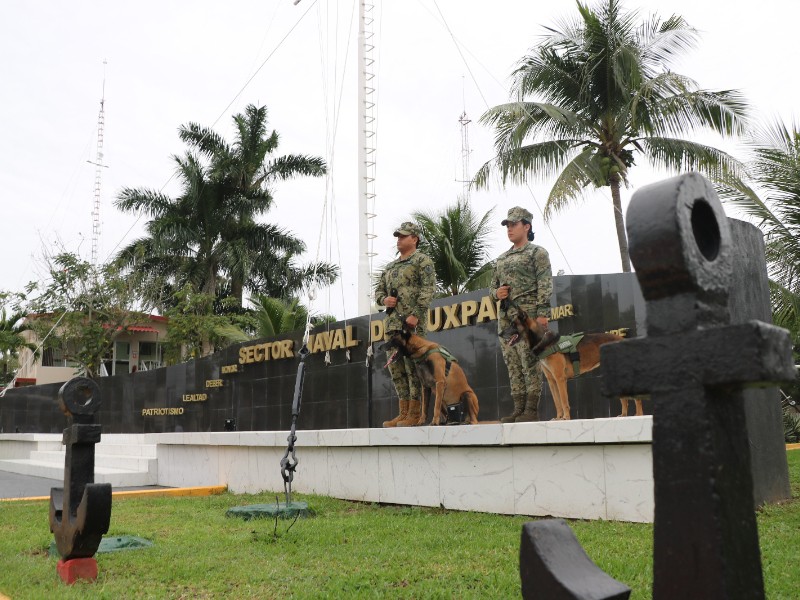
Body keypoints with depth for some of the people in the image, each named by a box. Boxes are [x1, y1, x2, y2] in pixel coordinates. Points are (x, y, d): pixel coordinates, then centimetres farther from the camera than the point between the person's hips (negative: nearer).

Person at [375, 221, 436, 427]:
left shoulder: (422, 261, 2)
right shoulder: (390, 267, 24)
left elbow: (428, 289, -9)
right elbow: (378, 289, 27)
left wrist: (416, 314, -19)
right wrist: (384, 299, 3)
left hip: (412, 322, -8)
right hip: (392, 323, 8)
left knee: (413, 367, -9)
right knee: (396, 368, 6)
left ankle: (414, 414, -6)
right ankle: (403, 412, 11)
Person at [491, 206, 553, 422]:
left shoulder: (537, 253, 3)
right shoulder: (501, 258, 23)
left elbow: (545, 284, -6)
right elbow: (493, 285, 27)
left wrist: (542, 313, -16)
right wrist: (496, 292, 3)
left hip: (527, 314, -7)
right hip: (505, 316, 7)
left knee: (530, 362, -8)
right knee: (513, 364, 5)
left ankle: (532, 410, -6)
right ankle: (519, 409, 8)